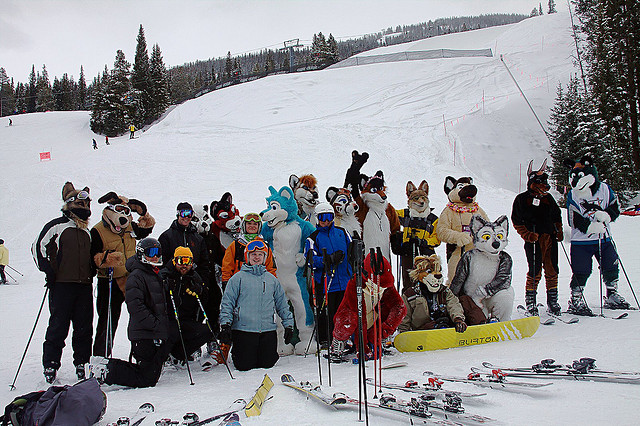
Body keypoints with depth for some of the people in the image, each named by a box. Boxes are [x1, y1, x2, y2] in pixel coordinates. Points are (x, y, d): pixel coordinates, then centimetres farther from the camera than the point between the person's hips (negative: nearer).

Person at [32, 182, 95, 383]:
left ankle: (82, 363, 15)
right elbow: (38, 248, -2)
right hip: (61, 285, -5)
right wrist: (49, 272, -8)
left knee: (84, 327, 6)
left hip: (84, 286, 6)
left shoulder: (87, 232, 20)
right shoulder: (56, 226, 1)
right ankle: (50, 365, 6)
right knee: (58, 327, -4)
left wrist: (92, 270, 17)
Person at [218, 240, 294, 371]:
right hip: (243, 330, -3)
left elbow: (282, 304, 18)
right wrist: (225, 325, -11)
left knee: (268, 364, -2)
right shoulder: (238, 278, 1)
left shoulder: (272, 280, 14)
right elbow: (227, 303, -1)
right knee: (244, 365, -5)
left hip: (268, 330, 3)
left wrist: (288, 325, 12)